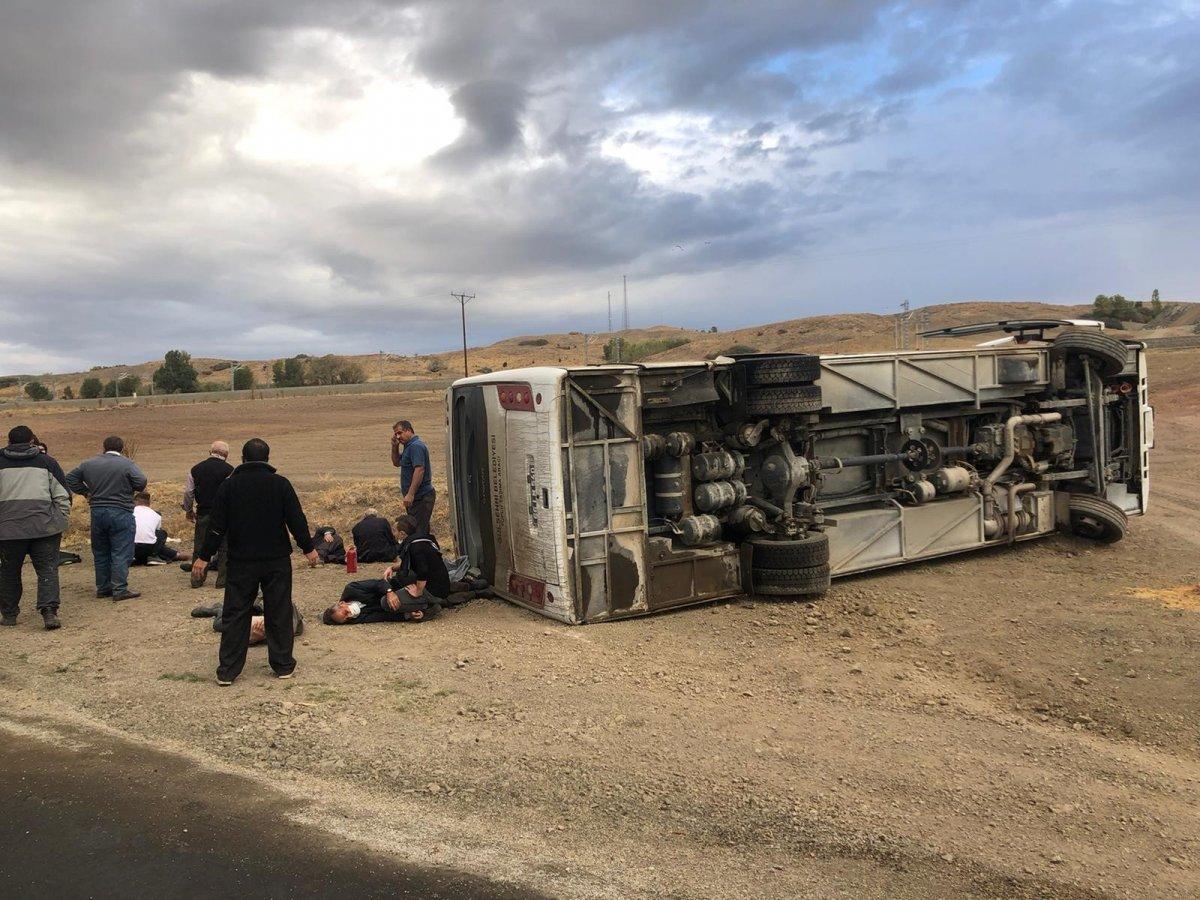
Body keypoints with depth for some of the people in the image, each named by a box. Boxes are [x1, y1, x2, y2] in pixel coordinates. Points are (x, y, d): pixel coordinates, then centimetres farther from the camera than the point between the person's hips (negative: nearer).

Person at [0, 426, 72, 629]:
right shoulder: (46, 461, 6)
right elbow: (63, 496, 4)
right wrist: (60, 523, 10)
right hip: (44, 526, -1)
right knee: (47, 569, 1)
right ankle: (49, 611, -12)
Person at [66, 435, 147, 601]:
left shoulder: (89, 464, 8)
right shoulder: (127, 464, -8)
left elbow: (70, 478, 13)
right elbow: (141, 482, -16)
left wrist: (86, 492, 17)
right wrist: (131, 489, 4)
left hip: (97, 513, 5)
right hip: (121, 513, -5)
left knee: (100, 553, 16)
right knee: (121, 553, -3)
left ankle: (103, 588, 21)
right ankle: (120, 590, -6)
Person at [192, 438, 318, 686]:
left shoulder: (229, 485, 0)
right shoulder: (280, 484, -4)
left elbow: (216, 526, 0)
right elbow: (297, 520, -4)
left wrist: (204, 557, 7)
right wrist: (308, 549, 6)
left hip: (240, 562, 1)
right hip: (277, 561, -1)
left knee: (235, 615, 6)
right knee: (279, 613, 8)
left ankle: (227, 671, 7)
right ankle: (283, 665, 13)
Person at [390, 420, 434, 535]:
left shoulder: (416, 446, -16)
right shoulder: (410, 446, 18)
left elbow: (419, 470, -25)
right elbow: (397, 463, 27)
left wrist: (410, 494, -28)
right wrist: (395, 447, 10)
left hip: (420, 498, -11)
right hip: (417, 497, 11)